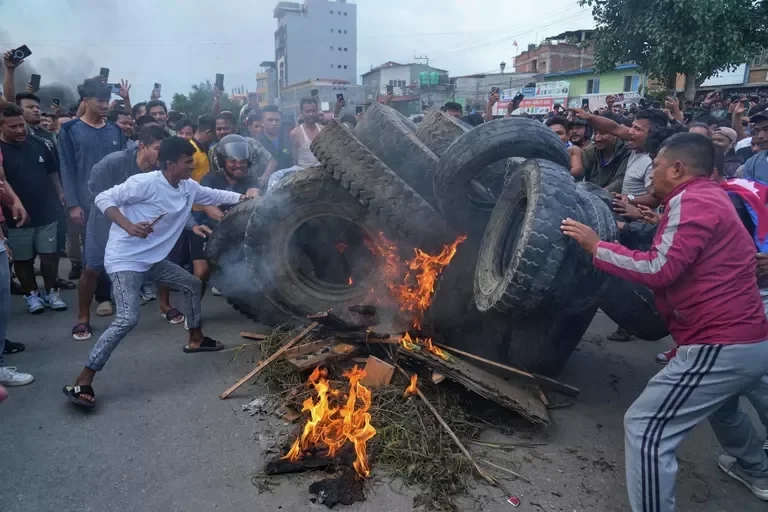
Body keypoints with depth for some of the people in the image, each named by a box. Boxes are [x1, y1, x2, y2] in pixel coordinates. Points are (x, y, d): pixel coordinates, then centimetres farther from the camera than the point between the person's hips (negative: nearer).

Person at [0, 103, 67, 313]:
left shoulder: (38, 143, 3)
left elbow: (52, 171, 13)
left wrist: (60, 194, 8)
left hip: (46, 211, 3)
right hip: (17, 216, -2)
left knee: (50, 254, 8)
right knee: (23, 259, 10)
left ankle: (51, 292, 22)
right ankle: (31, 294, 25)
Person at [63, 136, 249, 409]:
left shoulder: (189, 187, 3)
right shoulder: (145, 182, -21)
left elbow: (214, 195, 19)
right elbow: (103, 198, -20)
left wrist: (245, 197, 15)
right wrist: (128, 226, -34)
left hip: (153, 259, 9)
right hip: (125, 259, -9)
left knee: (192, 284, 20)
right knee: (127, 319, -21)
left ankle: (195, 338, 40)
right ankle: (82, 381, -12)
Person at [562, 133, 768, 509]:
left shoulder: (690, 200, -14)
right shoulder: (710, 197, 17)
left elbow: (660, 269, -23)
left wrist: (596, 247, -16)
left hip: (720, 346, -11)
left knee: (645, 429, -11)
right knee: (720, 405, 38)